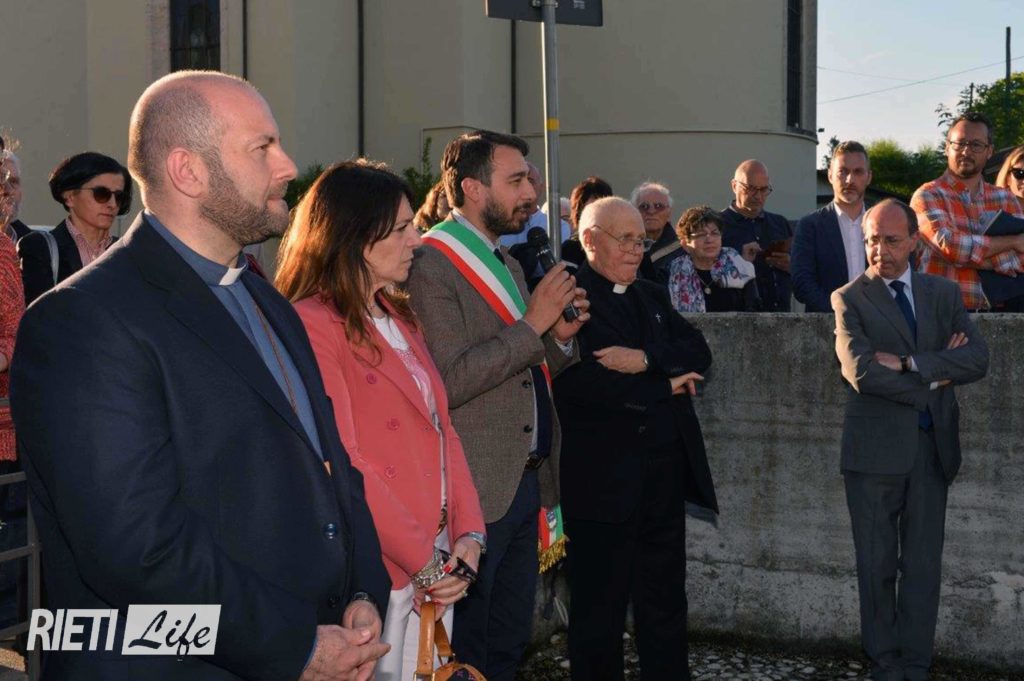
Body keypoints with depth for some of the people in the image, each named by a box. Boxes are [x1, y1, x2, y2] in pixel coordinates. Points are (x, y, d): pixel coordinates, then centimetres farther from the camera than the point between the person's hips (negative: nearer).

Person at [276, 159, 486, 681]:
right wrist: (422, 561, -15)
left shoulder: (400, 318, 15)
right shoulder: (312, 325, -14)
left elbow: (441, 428, 10)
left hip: (437, 563, 8)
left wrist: (468, 535, -2)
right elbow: (342, 465, -19)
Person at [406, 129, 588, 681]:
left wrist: (559, 337, 1)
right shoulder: (430, 264, -14)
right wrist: (532, 323, -19)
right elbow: (446, 382, -22)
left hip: (525, 483, 9)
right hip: (476, 491, -9)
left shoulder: (505, 262, 15)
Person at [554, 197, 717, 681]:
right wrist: (667, 385, -11)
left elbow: (698, 352, 2)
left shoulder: (652, 297, 16)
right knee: (600, 611, 7)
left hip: (665, 476, 7)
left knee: (665, 605, 16)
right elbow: (583, 383, -23)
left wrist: (646, 360, -18)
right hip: (604, 481, -7)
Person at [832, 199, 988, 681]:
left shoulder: (944, 293, 9)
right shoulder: (850, 298, -1)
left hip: (932, 446, 3)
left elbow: (977, 360, -4)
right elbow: (860, 371, -15)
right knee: (877, 564, 6)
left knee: (924, 564, 5)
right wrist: (934, 377, -10)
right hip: (876, 446, -2)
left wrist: (908, 364, -14)